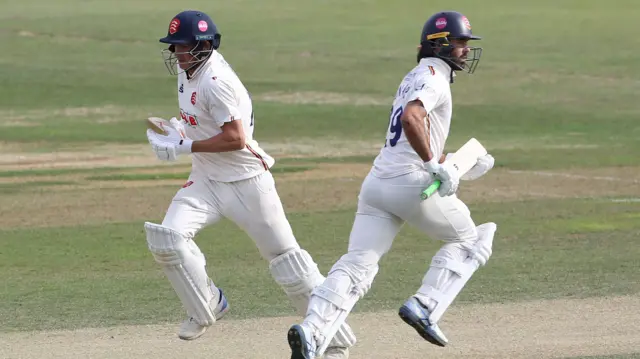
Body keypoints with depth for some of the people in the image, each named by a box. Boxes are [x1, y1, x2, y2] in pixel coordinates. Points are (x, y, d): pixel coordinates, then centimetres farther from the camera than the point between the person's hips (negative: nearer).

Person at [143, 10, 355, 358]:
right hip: (206, 181, 8)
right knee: (167, 238, -14)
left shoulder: (216, 82, -23)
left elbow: (236, 139, -26)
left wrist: (184, 147, -22)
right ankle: (207, 307, 5)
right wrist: (178, 129, 7)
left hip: (246, 182, -8)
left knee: (286, 258, -2)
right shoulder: (187, 69, 4)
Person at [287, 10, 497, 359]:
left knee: (357, 265, -4)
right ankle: (424, 307, -2)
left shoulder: (414, 79, 25)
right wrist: (435, 166, -20)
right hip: (411, 183, -8)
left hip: (376, 183, 8)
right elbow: (411, 119, -25)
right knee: (467, 239, 13)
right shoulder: (432, 77, -5)